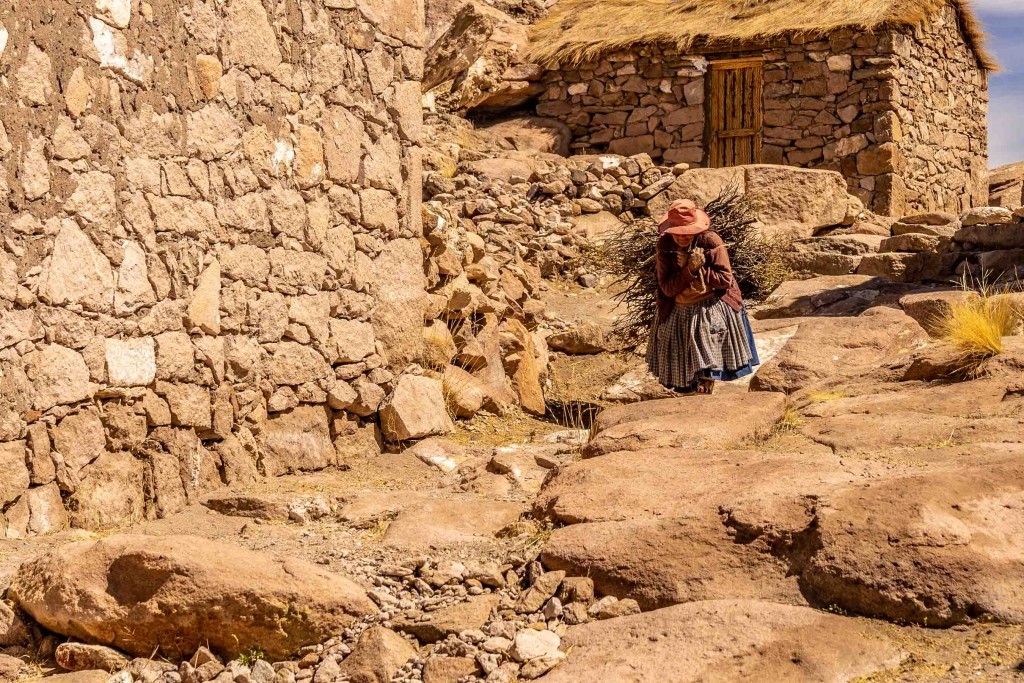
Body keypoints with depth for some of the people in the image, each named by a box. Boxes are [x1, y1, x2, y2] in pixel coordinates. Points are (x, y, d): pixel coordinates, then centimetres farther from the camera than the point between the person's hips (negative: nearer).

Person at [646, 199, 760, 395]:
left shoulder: (711, 241, -16)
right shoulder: (665, 245, -10)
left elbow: (725, 279, -17)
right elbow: (667, 288, -14)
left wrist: (697, 270, -21)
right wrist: (689, 269, -26)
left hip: (711, 310, -3)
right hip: (679, 313, 3)